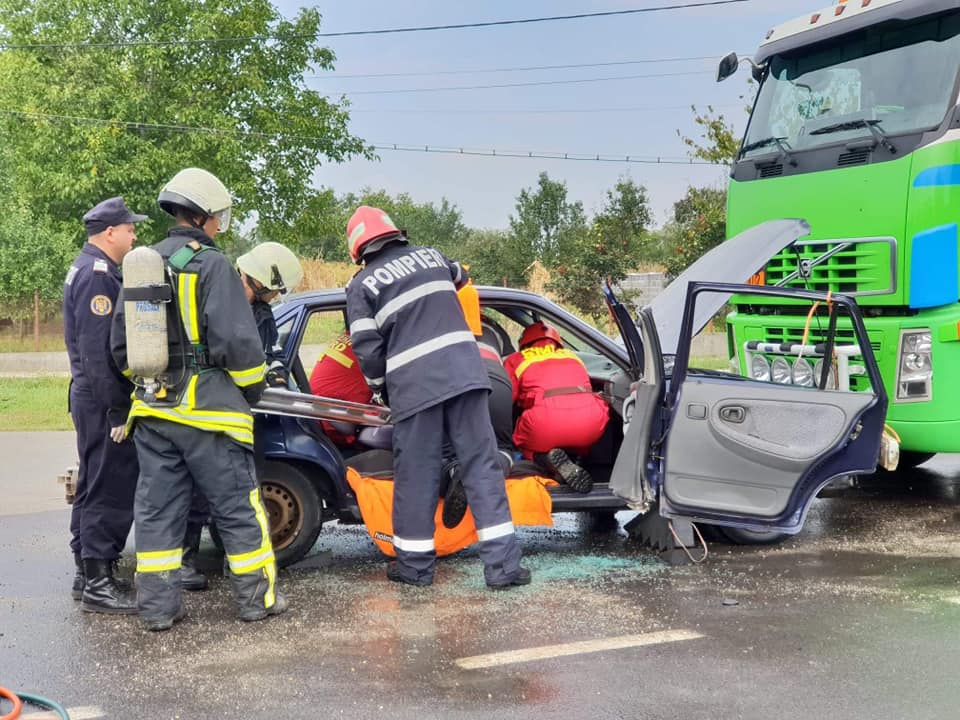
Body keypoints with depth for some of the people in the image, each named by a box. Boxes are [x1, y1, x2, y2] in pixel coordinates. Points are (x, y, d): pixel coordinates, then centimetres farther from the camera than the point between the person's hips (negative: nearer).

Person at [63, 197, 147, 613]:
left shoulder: (88, 270, 17)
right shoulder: (98, 274, -16)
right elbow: (97, 349, -23)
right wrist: (116, 410, -23)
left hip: (93, 399, 11)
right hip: (104, 403, -11)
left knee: (95, 490, 16)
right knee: (111, 492, -7)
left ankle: (88, 575, 24)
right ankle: (98, 586, -3)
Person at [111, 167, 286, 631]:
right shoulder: (211, 265, -11)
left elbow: (120, 344, 17)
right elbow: (238, 341, -17)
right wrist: (253, 387, -1)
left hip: (152, 410, 6)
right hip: (207, 409, -6)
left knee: (157, 509, 10)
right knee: (236, 507, 4)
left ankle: (157, 606, 12)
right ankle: (257, 598, 11)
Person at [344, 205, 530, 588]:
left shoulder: (361, 285, 6)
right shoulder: (430, 255, 18)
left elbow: (367, 350, -1)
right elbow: (460, 276, 41)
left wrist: (379, 389, 16)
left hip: (413, 383, -3)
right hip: (464, 370, 3)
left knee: (416, 473, 7)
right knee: (481, 464, 3)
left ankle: (415, 564, 17)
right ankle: (502, 563, 0)